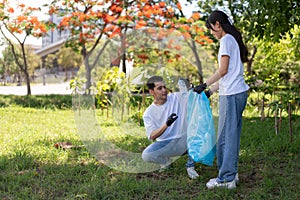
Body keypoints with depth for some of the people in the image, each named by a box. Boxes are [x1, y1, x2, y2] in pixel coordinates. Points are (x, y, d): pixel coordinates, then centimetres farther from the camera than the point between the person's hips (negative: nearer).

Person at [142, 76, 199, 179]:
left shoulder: (177, 97, -2)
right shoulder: (148, 113, -4)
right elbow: (152, 136, -16)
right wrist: (166, 125, -33)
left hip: (182, 142, 1)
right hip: (165, 144, 0)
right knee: (146, 155, -28)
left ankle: (190, 165, -9)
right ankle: (166, 161, 9)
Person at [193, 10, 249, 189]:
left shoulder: (226, 40, -8)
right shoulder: (234, 40, 20)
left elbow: (223, 70, -14)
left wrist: (205, 85, -5)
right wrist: (211, 90, 18)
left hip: (231, 94, -10)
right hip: (239, 92, 10)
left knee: (227, 136, -6)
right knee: (232, 135, 12)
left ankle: (226, 178, -2)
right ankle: (232, 173, 17)